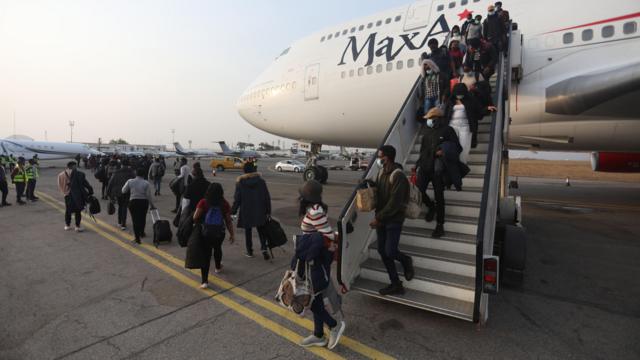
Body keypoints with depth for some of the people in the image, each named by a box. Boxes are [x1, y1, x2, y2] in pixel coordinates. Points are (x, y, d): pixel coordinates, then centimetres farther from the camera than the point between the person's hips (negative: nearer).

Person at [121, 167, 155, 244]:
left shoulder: (130, 181, -5)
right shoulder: (146, 183, -9)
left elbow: (123, 191, 4)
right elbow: (149, 196, -8)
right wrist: (152, 205, 1)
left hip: (133, 202, 0)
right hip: (144, 202, 0)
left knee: (135, 219, 5)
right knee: (142, 218, 19)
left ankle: (137, 237, 0)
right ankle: (142, 233, 38)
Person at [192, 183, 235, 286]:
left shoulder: (203, 202, -13)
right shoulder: (225, 204, -9)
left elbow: (195, 218, -15)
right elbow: (228, 221, -4)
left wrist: (198, 224, 8)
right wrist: (232, 234, 7)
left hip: (206, 233, -2)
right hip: (220, 233, 2)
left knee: (206, 254, 5)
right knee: (217, 249, 28)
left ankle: (204, 281, 1)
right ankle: (217, 267, 52)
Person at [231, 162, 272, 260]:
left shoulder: (240, 182, -8)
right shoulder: (261, 181, -4)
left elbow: (237, 199, -5)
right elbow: (267, 197, -2)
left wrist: (233, 211, 6)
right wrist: (268, 211, 5)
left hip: (246, 212, -1)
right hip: (260, 211, 1)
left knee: (248, 231, 13)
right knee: (261, 231, 13)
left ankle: (249, 251, 20)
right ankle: (264, 248, -3)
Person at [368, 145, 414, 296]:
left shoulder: (398, 175, -19)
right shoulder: (381, 172, 7)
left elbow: (394, 202, -23)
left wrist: (378, 218, -20)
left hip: (394, 220, -8)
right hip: (381, 218, 8)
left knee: (390, 252, -8)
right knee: (382, 251, 8)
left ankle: (406, 260, 28)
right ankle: (396, 284, 21)